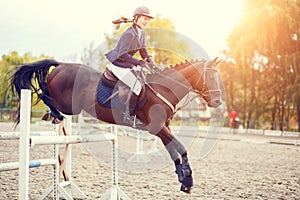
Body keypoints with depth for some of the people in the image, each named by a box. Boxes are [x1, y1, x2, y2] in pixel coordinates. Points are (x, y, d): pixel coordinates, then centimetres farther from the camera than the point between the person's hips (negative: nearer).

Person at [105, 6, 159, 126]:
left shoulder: (141, 33, 4)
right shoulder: (129, 34, -24)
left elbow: (143, 51, 11)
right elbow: (122, 55, -26)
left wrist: (153, 66, 2)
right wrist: (138, 62, -27)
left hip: (128, 64, 10)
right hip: (118, 64, -10)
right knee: (137, 86, -18)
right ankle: (128, 116, -9)